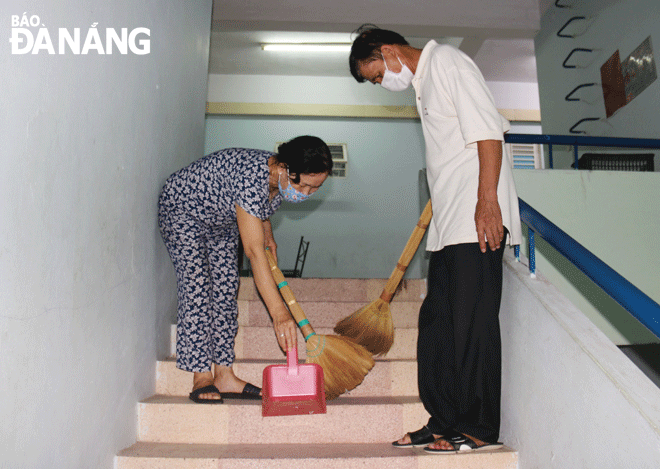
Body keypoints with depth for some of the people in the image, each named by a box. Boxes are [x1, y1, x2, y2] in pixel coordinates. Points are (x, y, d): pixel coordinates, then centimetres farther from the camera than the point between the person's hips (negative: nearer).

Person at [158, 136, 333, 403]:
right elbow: (253, 251, -45)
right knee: (197, 289, -17)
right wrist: (279, 313, -46)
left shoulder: (281, 181, -16)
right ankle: (202, 378, -9)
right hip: (182, 209, -7)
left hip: (221, 219, 8)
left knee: (226, 291, 0)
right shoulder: (251, 176, -41)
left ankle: (224, 376, 3)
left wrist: (267, 234, -3)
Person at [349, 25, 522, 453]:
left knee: (472, 318, -7)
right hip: (450, 224, 10)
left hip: (477, 218, -10)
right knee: (437, 319, 8)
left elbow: (488, 130, -13)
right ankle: (444, 422, 16)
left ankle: (480, 428, 4)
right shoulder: (424, 82, 24)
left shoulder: (446, 60, -2)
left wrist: (487, 201, -21)